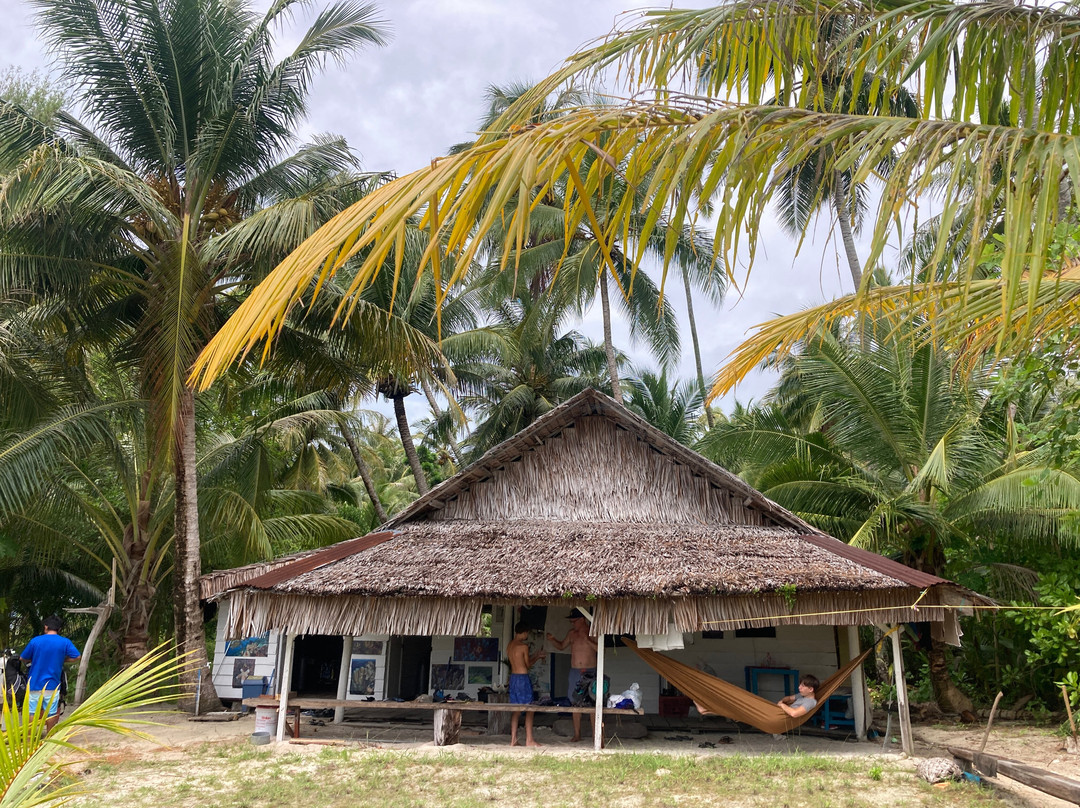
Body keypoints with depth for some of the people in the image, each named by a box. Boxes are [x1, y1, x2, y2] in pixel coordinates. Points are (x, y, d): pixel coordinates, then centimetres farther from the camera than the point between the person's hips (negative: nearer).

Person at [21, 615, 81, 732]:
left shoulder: (35, 641, -2)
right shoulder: (65, 642, -3)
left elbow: (22, 658, 7)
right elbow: (76, 656, -2)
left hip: (34, 684, 1)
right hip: (52, 685, -1)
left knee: (32, 713, 9)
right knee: (51, 713, 7)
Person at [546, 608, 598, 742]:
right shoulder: (571, 633, 11)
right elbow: (561, 646, 22)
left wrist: (586, 639, -23)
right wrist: (552, 639, 4)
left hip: (590, 672, -5)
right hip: (574, 672, 5)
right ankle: (577, 734, 13)